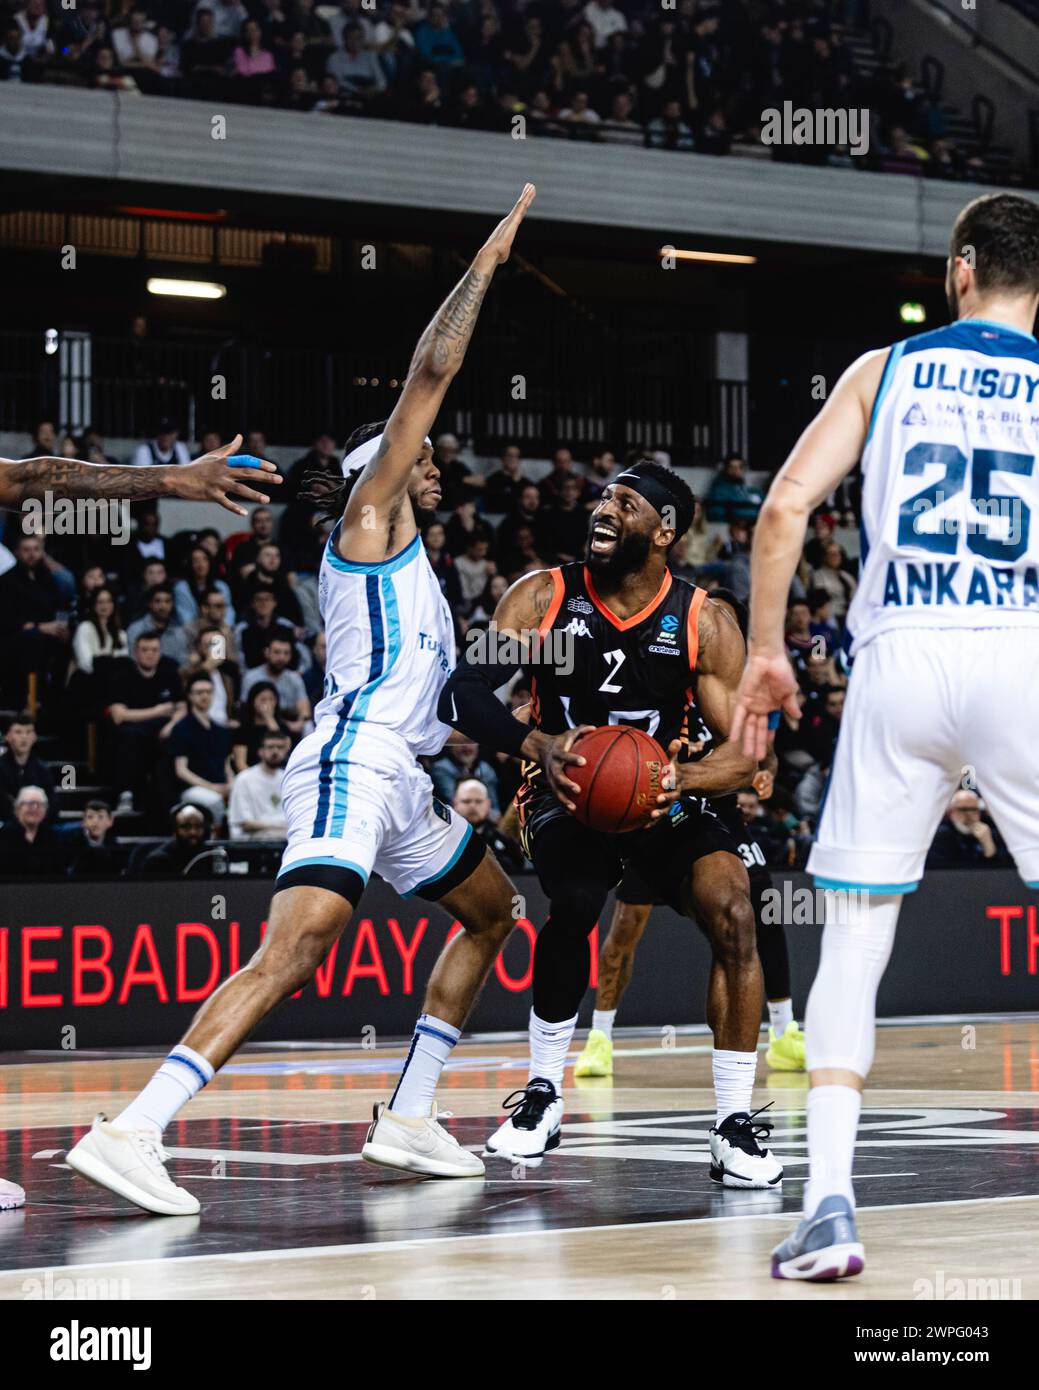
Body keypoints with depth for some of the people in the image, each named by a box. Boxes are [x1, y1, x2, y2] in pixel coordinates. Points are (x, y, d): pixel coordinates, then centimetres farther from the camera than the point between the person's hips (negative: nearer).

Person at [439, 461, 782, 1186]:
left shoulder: (706, 623, -10)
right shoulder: (544, 597, -10)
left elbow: (746, 751, -10)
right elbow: (463, 692, -16)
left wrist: (680, 778, -33)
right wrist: (538, 745, -35)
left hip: (664, 798, 1)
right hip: (567, 798, -1)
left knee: (734, 910, -25)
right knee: (575, 903, -32)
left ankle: (736, 1126, -15)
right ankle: (544, 1097, -11)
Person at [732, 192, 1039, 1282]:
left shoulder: (886, 368, 11)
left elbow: (785, 507, 2)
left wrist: (764, 652, 10)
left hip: (898, 658, 1)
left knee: (852, 943, 7)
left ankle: (828, 1206, -3)